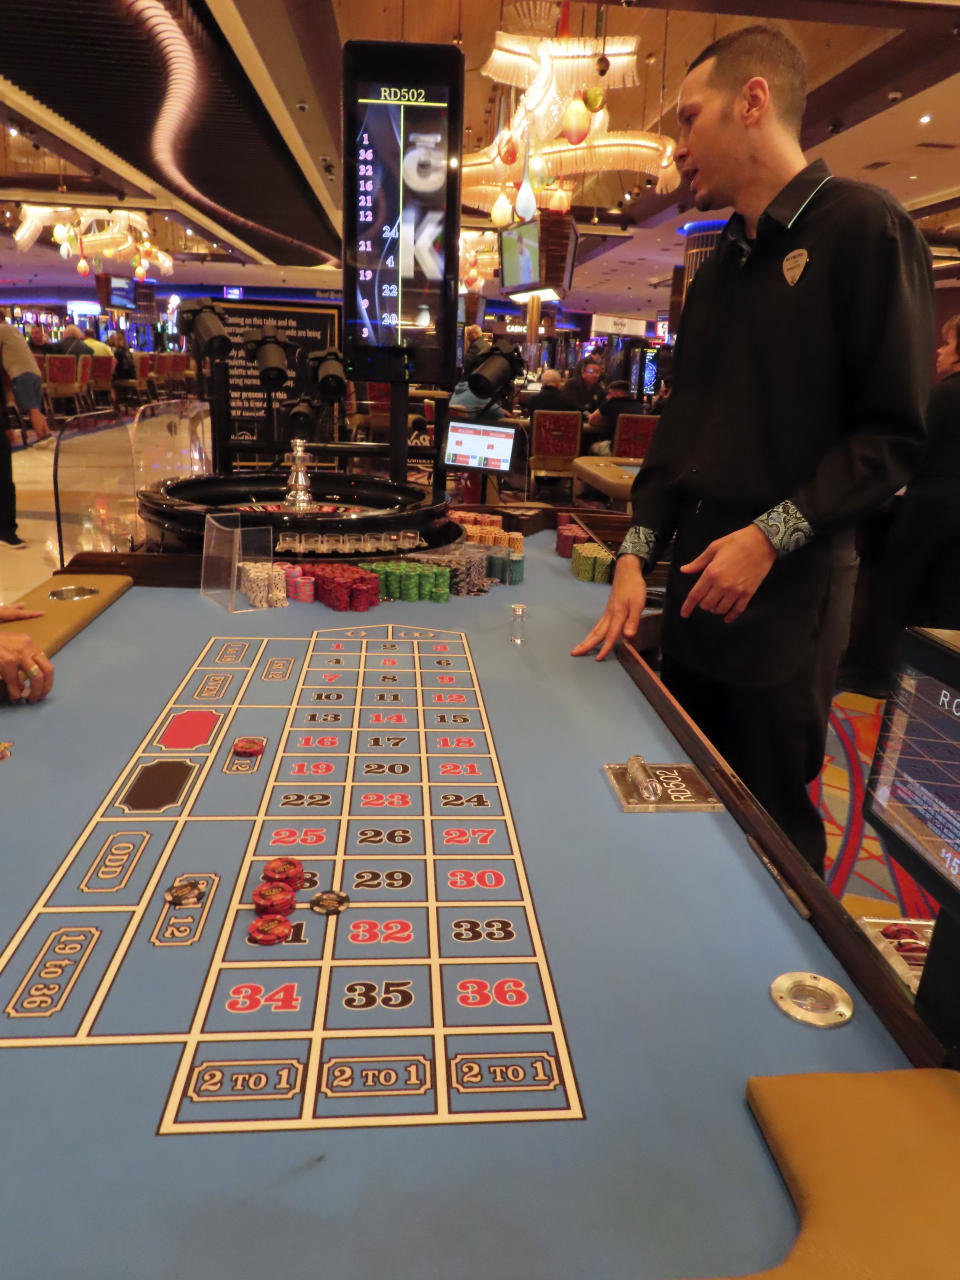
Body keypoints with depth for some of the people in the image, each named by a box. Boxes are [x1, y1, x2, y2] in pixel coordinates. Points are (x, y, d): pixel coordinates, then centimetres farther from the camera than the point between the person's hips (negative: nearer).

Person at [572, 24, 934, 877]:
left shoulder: (862, 228, -7)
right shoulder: (719, 269, 17)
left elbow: (895, 432, -11)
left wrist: (774, 535, -19)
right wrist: (639, 550, 6)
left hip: (790, 592, -7)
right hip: (699, 581, 7)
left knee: (775, 823, 5)